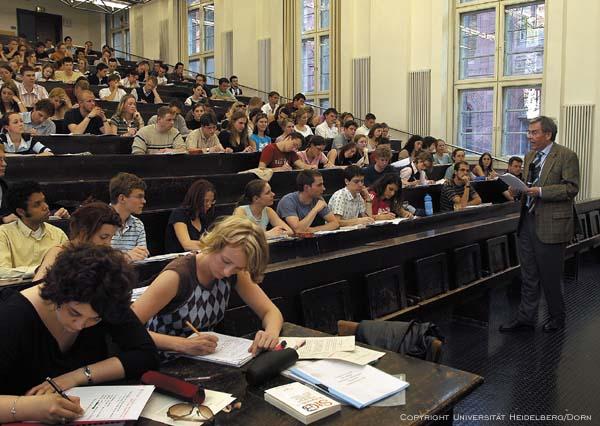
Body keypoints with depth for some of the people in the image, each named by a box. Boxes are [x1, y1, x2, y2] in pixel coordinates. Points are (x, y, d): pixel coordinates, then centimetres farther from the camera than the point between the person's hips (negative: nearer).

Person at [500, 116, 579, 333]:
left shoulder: (566, 156, -9)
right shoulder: (530, 156, 13)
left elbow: (571, 188, -15)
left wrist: (541, 192, -23)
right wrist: (518, 190, 0)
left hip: (551, 224, -7)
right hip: (528, 221, 7)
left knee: (550, 276, 5)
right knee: (528, 275, 13)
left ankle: (557, 317, 25)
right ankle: (525, 317, 22)